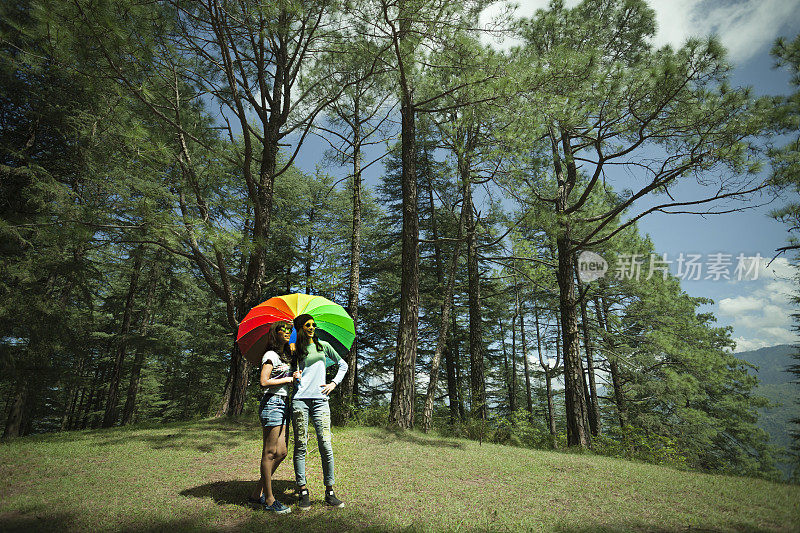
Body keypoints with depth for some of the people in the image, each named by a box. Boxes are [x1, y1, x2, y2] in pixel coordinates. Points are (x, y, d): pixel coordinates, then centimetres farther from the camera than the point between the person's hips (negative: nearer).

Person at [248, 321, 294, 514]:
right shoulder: (271, 355, -6)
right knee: (270, 453, -3)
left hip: (284, 404, 9)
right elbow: (264, 382, -15)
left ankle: (257, 494, 18)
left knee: (281, 452, 7)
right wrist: (288, 379, -10)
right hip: (272, 403, -9)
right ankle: (269, 500, 5)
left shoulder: (287, 355, 19)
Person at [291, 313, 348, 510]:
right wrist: (294, 375, -3)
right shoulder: (295, 350, 14)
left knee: (325, 445, -5)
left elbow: (343, 364, 20)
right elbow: (292, 372, 20)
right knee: (300, 445, 0)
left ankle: (329, 492, 4)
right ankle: (303, 491, 10)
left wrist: (334, 383, 8)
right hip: (300, 399, 0)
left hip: (320, 399, 0)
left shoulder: (323, 346, 14)